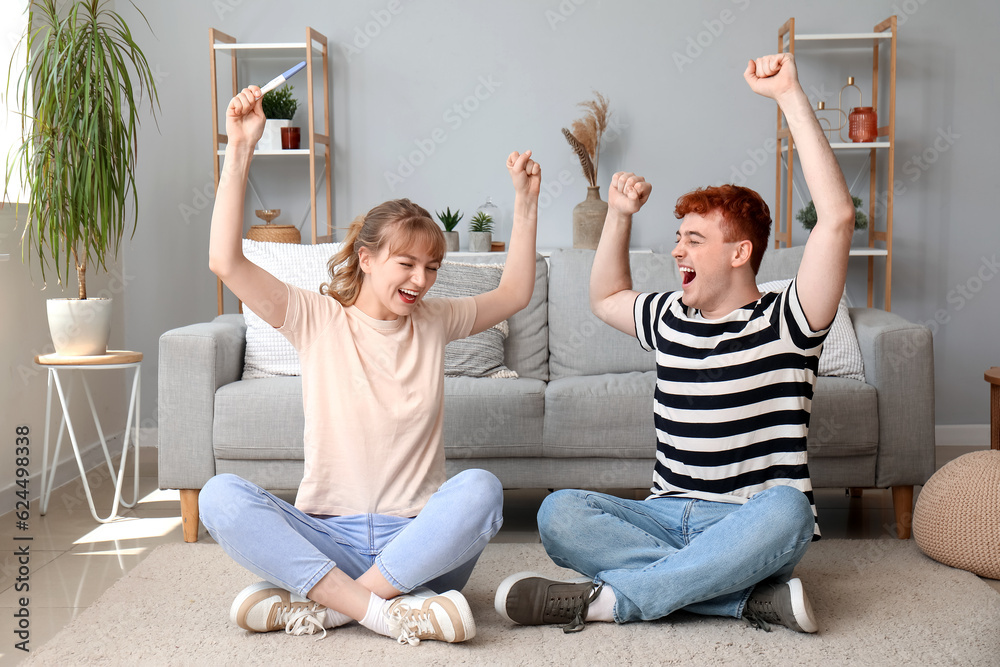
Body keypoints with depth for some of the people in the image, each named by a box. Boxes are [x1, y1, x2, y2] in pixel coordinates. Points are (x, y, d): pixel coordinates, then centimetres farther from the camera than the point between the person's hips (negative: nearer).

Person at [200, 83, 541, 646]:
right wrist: (241, 149, -12)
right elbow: (226, 261, -8)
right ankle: (382, 609, -33)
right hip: (327, 534, -1)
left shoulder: (434, 322, 12)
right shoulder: (317, 319, 3)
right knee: (220, 495, -28)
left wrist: (526, 200, 15)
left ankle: (317, 602, -27)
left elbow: (514, 294, 23)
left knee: (481, 488, -32)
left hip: (419, 542, 2)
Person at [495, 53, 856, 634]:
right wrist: (620, 215, 21)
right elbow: (606, 298, 36)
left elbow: (837, 217, -18)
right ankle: (755, 597, -26)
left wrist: (790, 95, -19)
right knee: (559, 513, -21)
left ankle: (607, 597, -29)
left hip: (754, 531, -4)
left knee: (784, 509, -40)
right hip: (669, 519, 5)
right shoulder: (671, 320, 13)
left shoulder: (784, 324, -4)